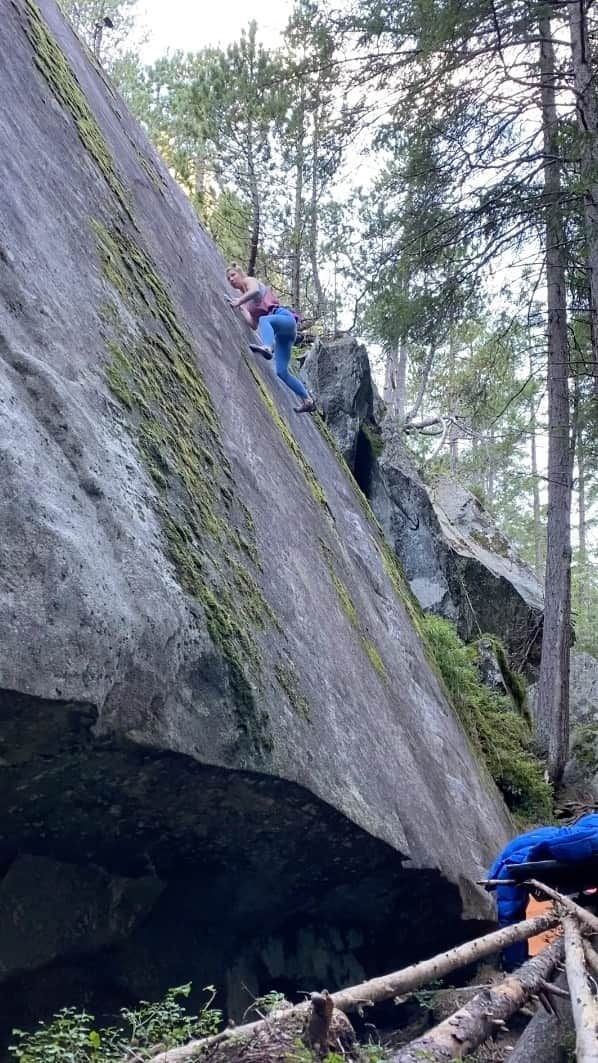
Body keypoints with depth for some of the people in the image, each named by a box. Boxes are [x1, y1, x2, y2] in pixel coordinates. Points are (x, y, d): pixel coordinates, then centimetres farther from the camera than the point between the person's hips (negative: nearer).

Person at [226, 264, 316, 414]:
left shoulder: (249, 280, 10)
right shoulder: (245, 300, 29)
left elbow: (255, 290, -17)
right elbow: (254, 325, 16)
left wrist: (239, 301, -15)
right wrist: (240, 308, 14)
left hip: (285, 317, -8)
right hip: (281, 333, 8)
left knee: (264, 319, -41)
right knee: (282, 371, -1)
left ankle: (268, 347, -67)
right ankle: (308, 400, 6)